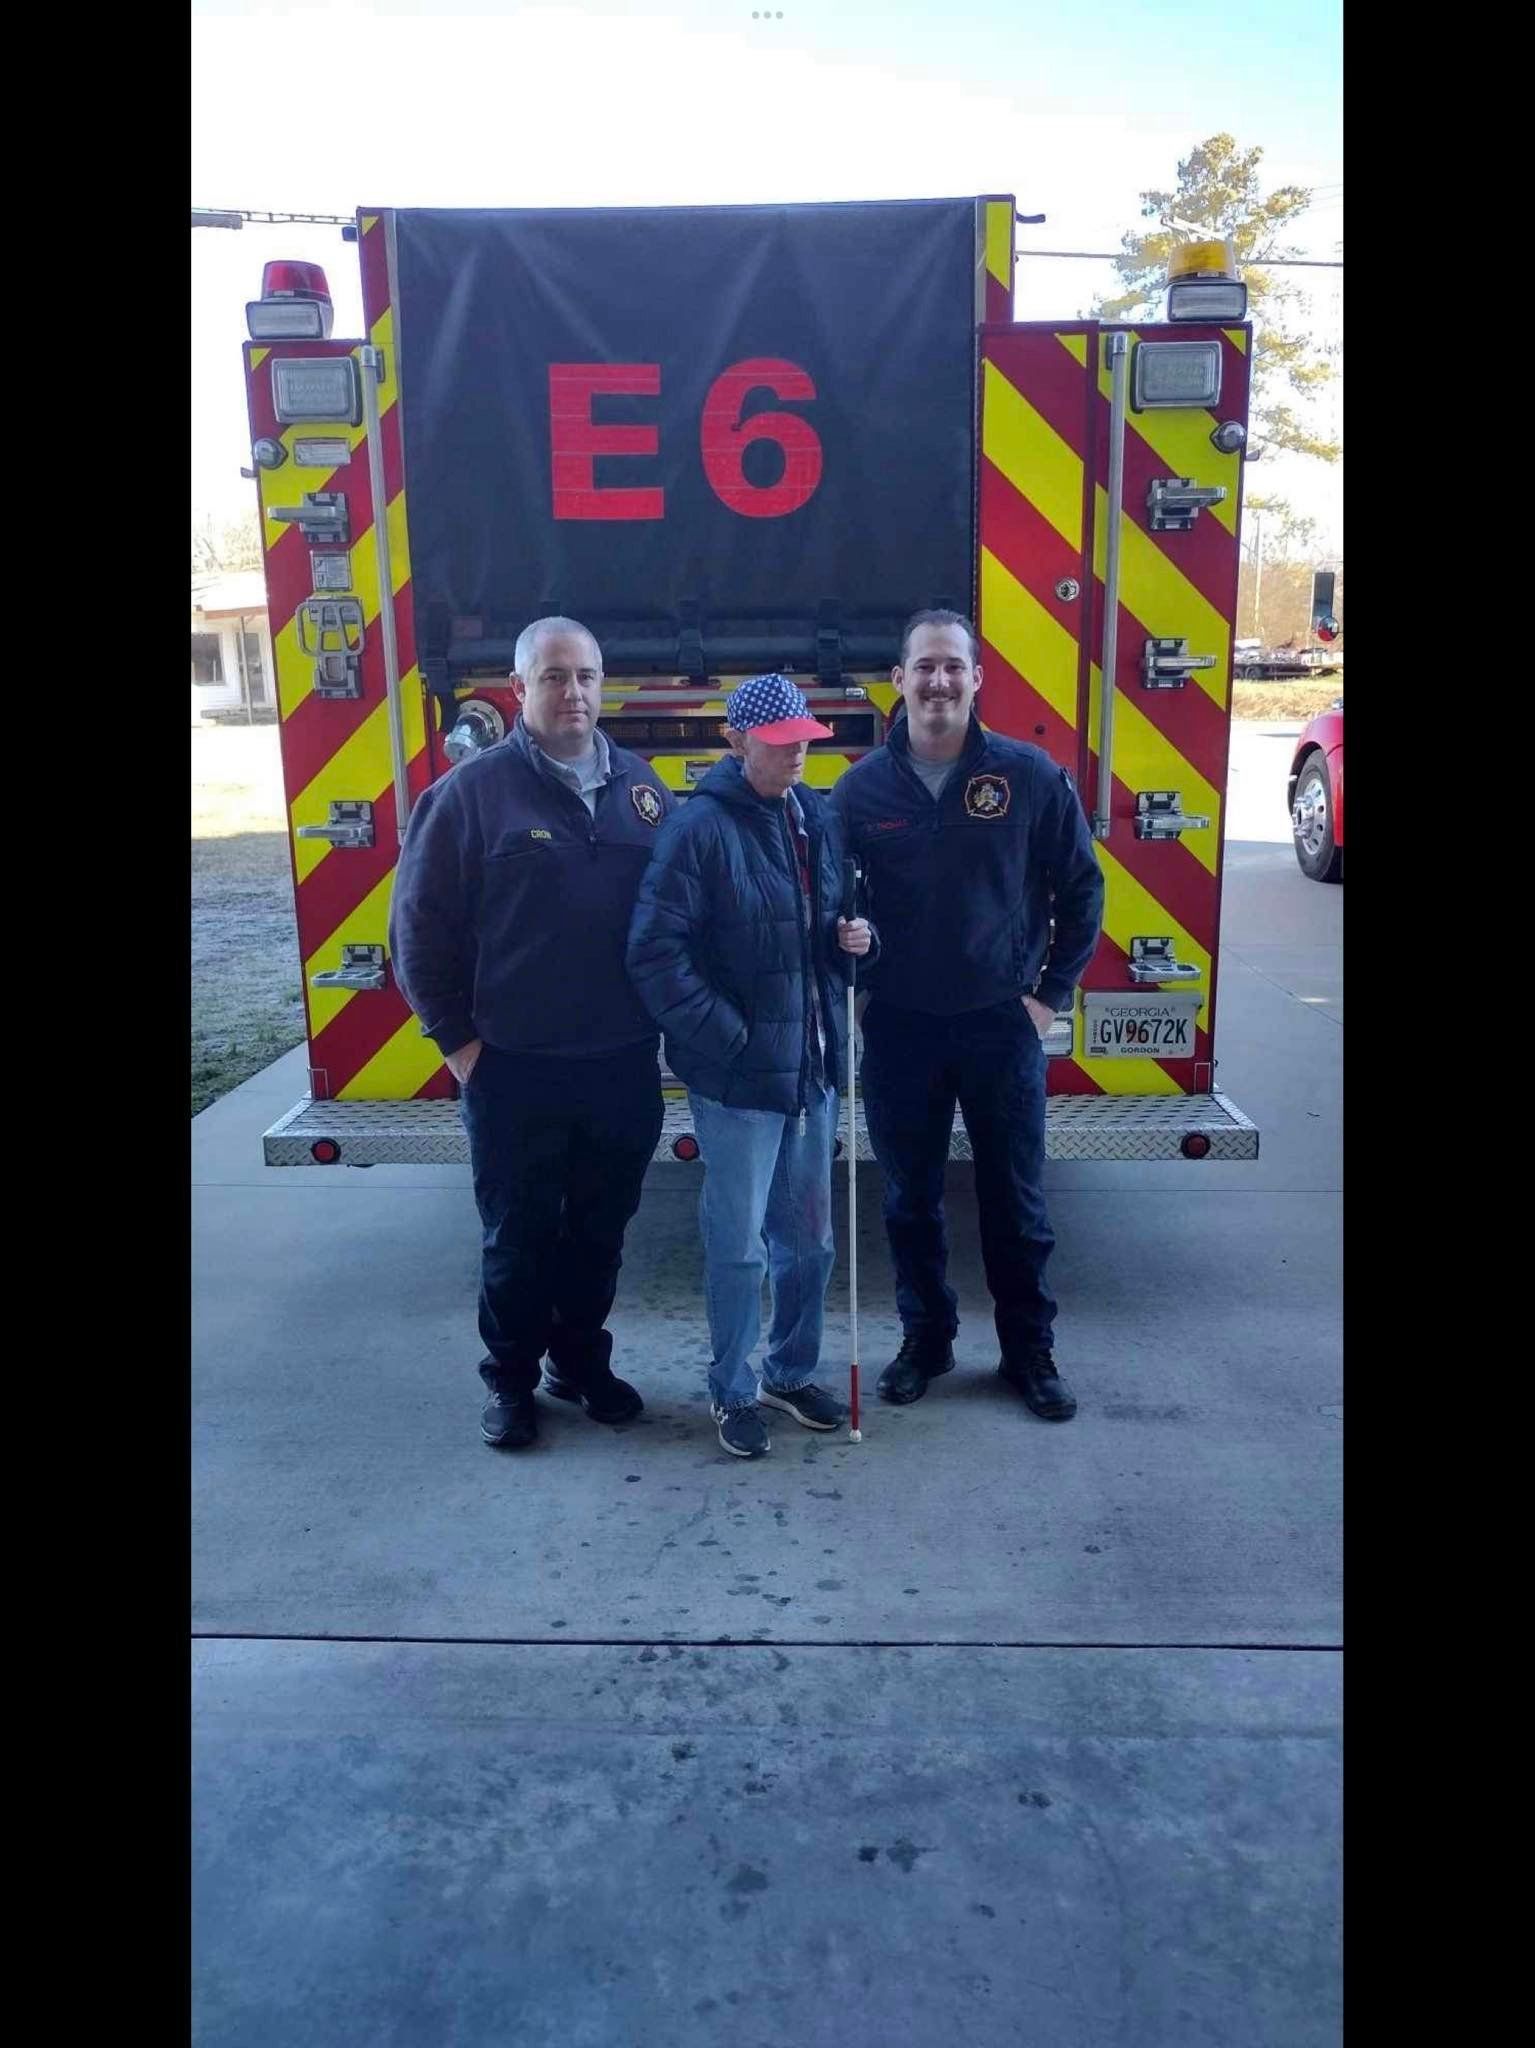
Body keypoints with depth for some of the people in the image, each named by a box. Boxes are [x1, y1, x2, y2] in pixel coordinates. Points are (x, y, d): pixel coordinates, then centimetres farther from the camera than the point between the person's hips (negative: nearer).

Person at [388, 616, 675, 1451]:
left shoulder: (638, 784, 6)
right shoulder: (473, 790, -8)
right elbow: (420, 925, -5)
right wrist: (457, 1037, -6)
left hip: (625, 1062, 4)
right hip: (515, 1068, -4)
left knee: (601, 1227, 16)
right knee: (518, 1235, 9)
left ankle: (582, 1360, 34)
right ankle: (510, 1378, 27)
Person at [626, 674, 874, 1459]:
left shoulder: (816, 818, 7)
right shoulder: (701, 826, -13)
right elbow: (655, 951, -17)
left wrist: (853, 939, -4)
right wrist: (725, 1037, -17)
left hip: (811, 1066, 6)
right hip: (738, 1073, -6)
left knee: (808, 1237, 16)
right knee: (739, 1244, 6)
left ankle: (792, 1373, 36)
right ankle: (733, 1393, 25)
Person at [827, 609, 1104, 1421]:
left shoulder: (1030, 775, -5)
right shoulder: (862, 787, -2)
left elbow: (1080, 888, 2)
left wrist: (1052, 992, 1)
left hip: (1002, 1025, -1)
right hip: (899, 1027, 1)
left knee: (1014, 1198, 9)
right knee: (910, 1198, 12)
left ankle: (1029, 1350, 26)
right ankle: (925, 1337, 30)